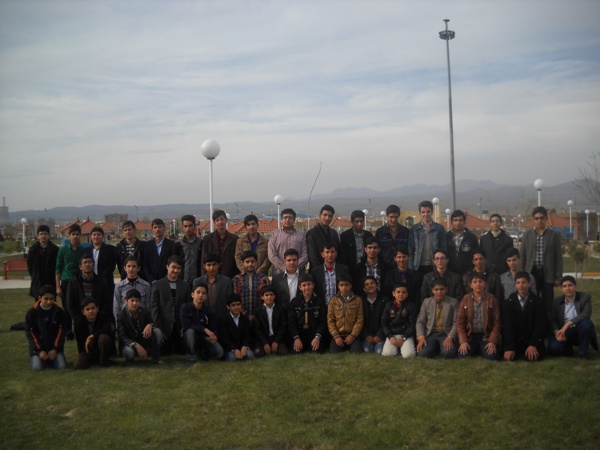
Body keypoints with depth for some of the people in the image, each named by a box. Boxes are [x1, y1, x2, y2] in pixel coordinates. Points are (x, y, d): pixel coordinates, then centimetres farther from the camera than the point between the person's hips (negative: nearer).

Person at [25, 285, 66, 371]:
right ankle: (35, 357, 13)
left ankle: (51, 358, 14)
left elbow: (61, 332, 0)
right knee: (36, 367, -22)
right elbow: (30, 333, -5)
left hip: (54, 345, 1)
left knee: (61, 366, -18)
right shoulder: (31, 313, -6)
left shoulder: (59, 312, -3)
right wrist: (39, 351, -13)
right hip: (38, 346, -1)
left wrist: (56, 349, -11)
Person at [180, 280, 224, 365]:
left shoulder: (208, 311, -5)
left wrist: (213, 336, -30)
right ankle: (192, 357, -14)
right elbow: (186, 325, -22)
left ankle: (201, 353, 14)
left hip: (203, 337, 3)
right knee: (190, 331, -37)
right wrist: (205, 329, -30)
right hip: (189, 336, -2)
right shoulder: (185, 307, -12)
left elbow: (215, 329, -5)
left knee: (219, 352, -21)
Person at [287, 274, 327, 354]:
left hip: (314, 334, 0)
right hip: (299, 334, 1)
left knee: (317, 351, -24)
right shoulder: (294, 301, 4)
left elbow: (323, 321, -2)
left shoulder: (320, 301, 3)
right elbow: (291, 322, -1)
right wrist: (296, 338, -13)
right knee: (296, 351, -22)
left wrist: (317, 337, -15)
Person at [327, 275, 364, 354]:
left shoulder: (357, 300, 2)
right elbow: (330, 320, 2)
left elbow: (360, 320, 0)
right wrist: (336, 336, -8)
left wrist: (353, 335, -10)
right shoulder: (333, 300, 3)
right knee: (334, 353, -22)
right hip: (338, 335, 0)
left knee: (357, 352, -21)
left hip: (352, 335, 0)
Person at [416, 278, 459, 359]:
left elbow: (456, 323, 0)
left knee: (448, 353, -33)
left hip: (446, 334, -1)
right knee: (423, 353, -28)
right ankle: (436, 348, 5)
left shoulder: (453, 302, 6)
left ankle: (442, 348, 3)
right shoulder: (426, 302, 10)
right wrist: (421, 337, -9)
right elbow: (420, 321, 7)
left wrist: (450, 337, -17)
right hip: (430, 334, 1)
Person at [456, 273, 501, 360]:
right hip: (469, 335, 1)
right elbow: (460, 322, 1)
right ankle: (475, 349, 12)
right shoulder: (465, 299, 3)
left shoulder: (491, 299, 1)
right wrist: (463, 341, -11)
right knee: (463, 356, -22)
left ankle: (481, 349, 11)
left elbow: (496, 322, -1)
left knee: (491, 356, -25)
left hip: (487, 335, 0)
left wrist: (492, 341, -12)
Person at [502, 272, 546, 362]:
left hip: (532, 338, 0)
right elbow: (507, 326, -8)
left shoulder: (537, 302, 0)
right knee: (510, 357, -24)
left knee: (534, 357, -26)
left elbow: (540, 324, -7)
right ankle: (519, 351, 13)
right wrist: (509, 348, -20)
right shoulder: (508, 303, 0)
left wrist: (533, 345, -19)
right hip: (515, 340, 0)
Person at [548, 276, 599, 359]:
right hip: (564, 333, 2)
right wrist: (557, 332, -20)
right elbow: (553, 320, 3)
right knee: (553, 348, -27)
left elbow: (586, 314, -20)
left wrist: (568, 324, -30)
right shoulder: (557, 301, 6)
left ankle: (582, 354, -16)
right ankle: (568, 348, 12)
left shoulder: (585, 297, -3)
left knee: (587, 323, -35)